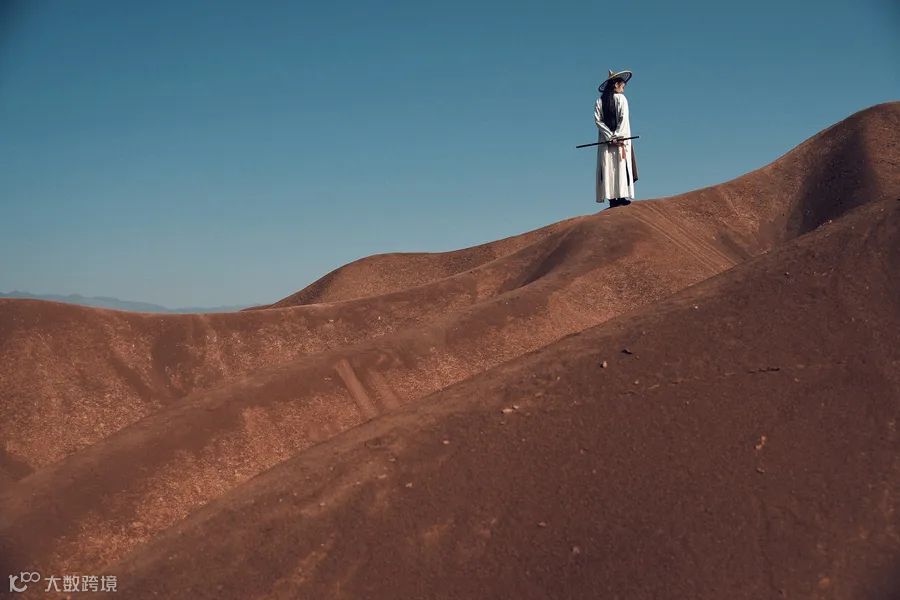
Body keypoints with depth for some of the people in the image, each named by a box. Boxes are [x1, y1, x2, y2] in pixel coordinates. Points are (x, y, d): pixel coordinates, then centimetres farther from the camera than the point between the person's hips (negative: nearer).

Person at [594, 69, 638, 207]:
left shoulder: (600, 100, 7)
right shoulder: (621, 98, -2)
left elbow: (598, 120, -3)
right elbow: (623, 119, -12)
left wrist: (610, 137, -6)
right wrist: (618, 137, -13)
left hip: (605, 140, 3)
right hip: (621, 138, -3)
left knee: (607, 168, 2)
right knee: (622, 166, 0)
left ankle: (612, 198, -4)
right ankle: (623, 196, -7)